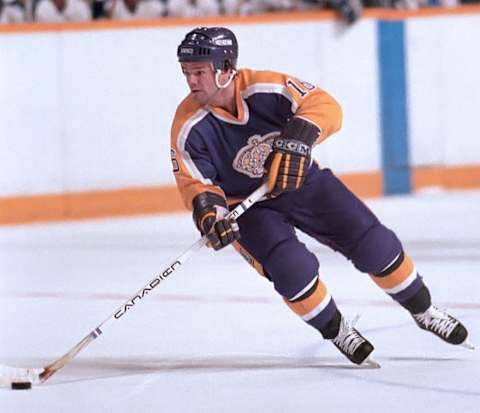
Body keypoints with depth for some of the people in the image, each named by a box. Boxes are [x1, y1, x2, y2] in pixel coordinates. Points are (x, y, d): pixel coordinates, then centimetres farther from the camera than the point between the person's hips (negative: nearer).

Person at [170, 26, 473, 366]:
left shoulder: (265, 88, -22)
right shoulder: (189, 127, -20)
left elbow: (325, 107, -25)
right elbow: (195, 184, -17)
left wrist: (295, 140, -42)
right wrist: (209, 211, -38)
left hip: (302, 182, 1)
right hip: (247, 207, -1)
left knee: (375, 245, -4)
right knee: (294, 269, -26)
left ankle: (424, 311, 20)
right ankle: (337, 332, 1)